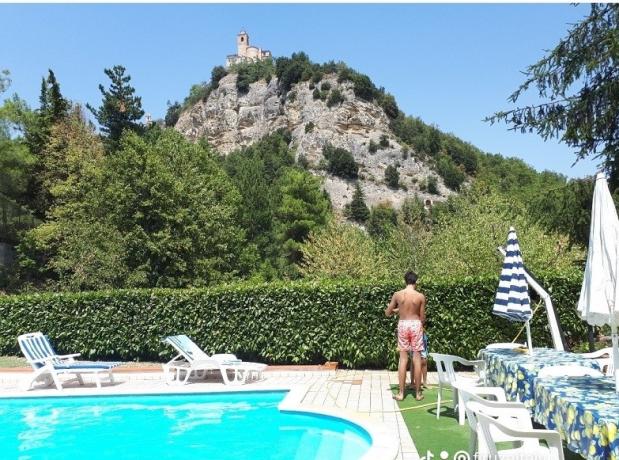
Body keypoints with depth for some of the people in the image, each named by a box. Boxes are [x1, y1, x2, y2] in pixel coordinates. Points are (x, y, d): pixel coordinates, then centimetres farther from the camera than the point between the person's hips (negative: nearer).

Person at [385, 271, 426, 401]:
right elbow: (422, 318, 1)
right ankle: (418, 393, 11)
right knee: (417, 359, 5)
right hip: (416, 325, -1)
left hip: (403, 325, 1)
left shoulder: (397, 294, -3)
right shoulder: (421, 296, -5)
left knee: (403, 359, 5)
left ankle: (401, 393, 5)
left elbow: (387, 313, 4)